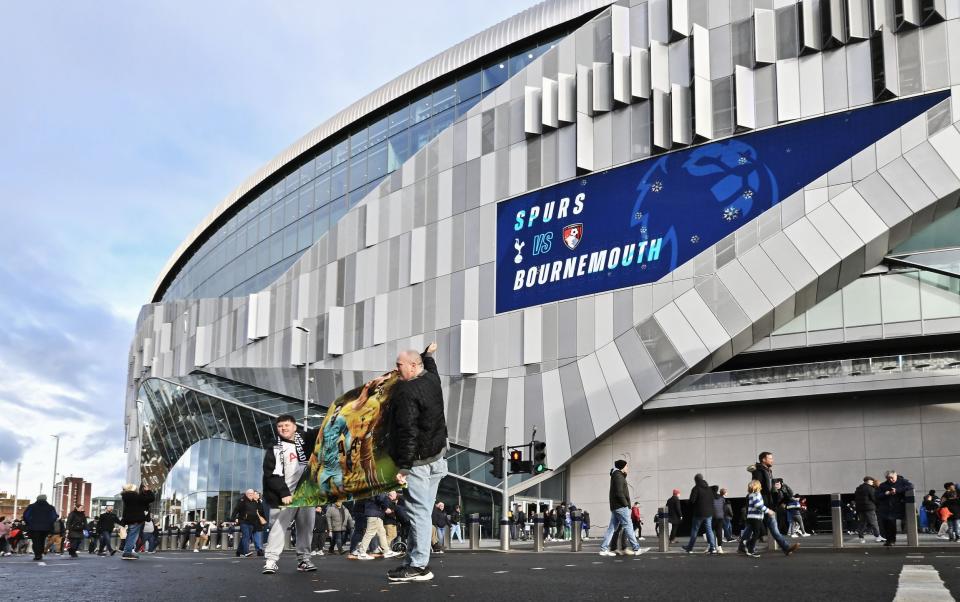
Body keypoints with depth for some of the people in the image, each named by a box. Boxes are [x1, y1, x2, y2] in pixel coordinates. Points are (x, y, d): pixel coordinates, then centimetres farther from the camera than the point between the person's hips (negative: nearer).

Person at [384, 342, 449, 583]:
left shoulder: (406, 392, -19)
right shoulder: (432, 380, 8)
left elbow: (408, 432, -23)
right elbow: (430, 368, 36)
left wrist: (404, 466, -21)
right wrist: (428, 355, 55)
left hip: (418, 461, -9)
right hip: (436, 458, 9)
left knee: (418, 511, -8)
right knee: (423, 511, 11)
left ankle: (418, 565, -7)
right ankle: (414, 561, 17)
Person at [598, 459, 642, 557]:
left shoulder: (615, 476, 19)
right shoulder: (619, 476, -11)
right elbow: (619, 493, -20)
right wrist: (626, 504, -14)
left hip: (615, 507, 9)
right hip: (621, 507, -9)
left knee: (612, 528, 6)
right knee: (628, 527, -4)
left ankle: (604, 549, 3)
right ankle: (636, 549, 0)